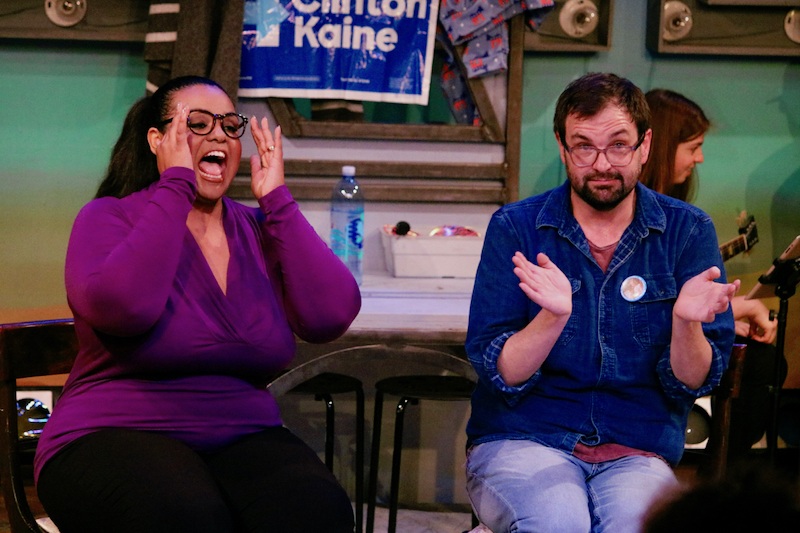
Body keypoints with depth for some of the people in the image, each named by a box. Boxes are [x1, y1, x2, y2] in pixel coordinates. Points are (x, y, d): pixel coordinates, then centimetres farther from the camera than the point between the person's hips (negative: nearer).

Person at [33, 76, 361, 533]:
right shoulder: (110, 218, 0)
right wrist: (176, 185, -15)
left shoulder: (259, 229, 12)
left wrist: (277, 200, -3)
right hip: (115, 439, -3)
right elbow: (122, 307, -23)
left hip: (243, 440, 4)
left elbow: (331, 316, -5)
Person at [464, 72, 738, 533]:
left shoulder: (688, 231, 4)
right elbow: (500, 377, -5)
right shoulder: (515, 228, 1)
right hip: (522, 439, 0)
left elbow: (692, 384, 0)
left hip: (637, 452, 1)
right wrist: (552, 317, -23)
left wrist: (686, 322, -21)